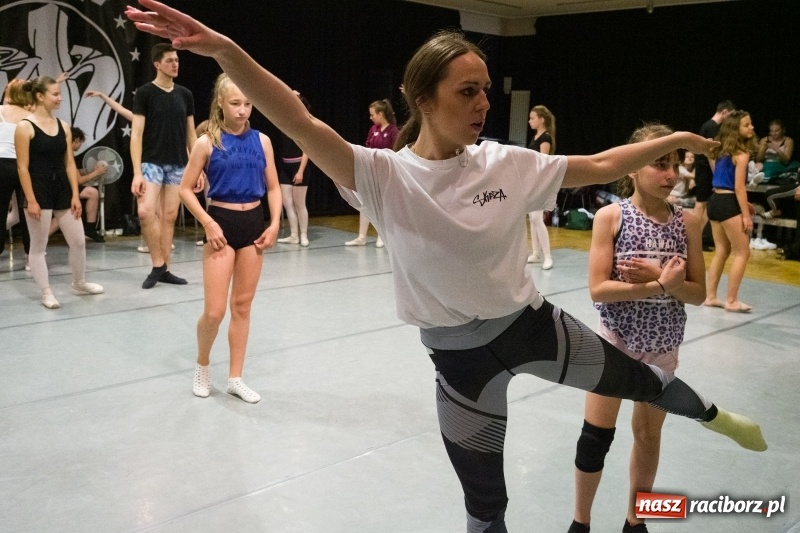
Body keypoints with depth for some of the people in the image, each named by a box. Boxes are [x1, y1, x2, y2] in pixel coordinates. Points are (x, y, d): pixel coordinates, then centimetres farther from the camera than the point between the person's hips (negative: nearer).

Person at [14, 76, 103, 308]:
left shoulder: (63, 126, 9)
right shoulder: (25, 127, -8)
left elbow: (69, 163, 9)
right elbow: (23, 167, -11)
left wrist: (75, 195, 3)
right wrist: (31, 200, -15)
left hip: (62, 189, 6)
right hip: (39, 190, -6)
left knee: (78, 240, 10)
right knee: (38, 246, 4)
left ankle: (79, 283, 30)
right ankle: (46, 293, 14)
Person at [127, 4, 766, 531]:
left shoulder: (507, 164, -8)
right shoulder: (386, 176, -18)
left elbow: (599, 167, 2)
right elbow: (302, 124, -31)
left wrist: (676, 139, 2)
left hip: (532, 323, 3)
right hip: (461, 355, -2)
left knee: (637, 377, 25)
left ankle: (715, 418, 62)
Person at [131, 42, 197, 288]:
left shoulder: (185, 94, 8)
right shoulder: (144, 93, -4)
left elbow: (191, 134, 14)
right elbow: (136, 134, -8)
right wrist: (137, 172, -16)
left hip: (178, 165, 4)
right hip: (152, 163, -4)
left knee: (169, 217, 6)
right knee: (145, 211, -21)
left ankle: (164, 269, 15)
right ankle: (158, 265, -5)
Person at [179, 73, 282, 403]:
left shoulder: (261, 141, 2)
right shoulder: (207, 142, -6)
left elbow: (273, 187, 9)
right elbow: (186, 189, -3)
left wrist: (274, 224, -2)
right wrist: (208, 224, -12)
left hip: (254, 224, 3)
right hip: (222, 223, -3)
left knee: (242, 305, 10)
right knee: (215, 311, -4)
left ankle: (235, 378, 21)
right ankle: (202, 366, 24)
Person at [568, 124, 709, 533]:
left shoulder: (687, 222, -5)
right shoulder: (610, 217, -13)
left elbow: (698, 293, -4)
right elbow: (598, 289, -17)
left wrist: (660, 279, -22)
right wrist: (659, 284, -25)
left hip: (663, 347, 3)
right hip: (616, 340, -3)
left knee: (649, 435, 16)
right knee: (596, 435, 4)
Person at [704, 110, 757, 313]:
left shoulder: (721, 150, 11)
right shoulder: (741, 154, -13)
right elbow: (739, 187, -17)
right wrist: (746, 215, -15)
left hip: (715, 200, 9)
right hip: (728, 203, -9)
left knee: (721, 251, 15)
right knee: (742, 252, 0)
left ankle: (710, 296, 16)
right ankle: (731, 301, 1)